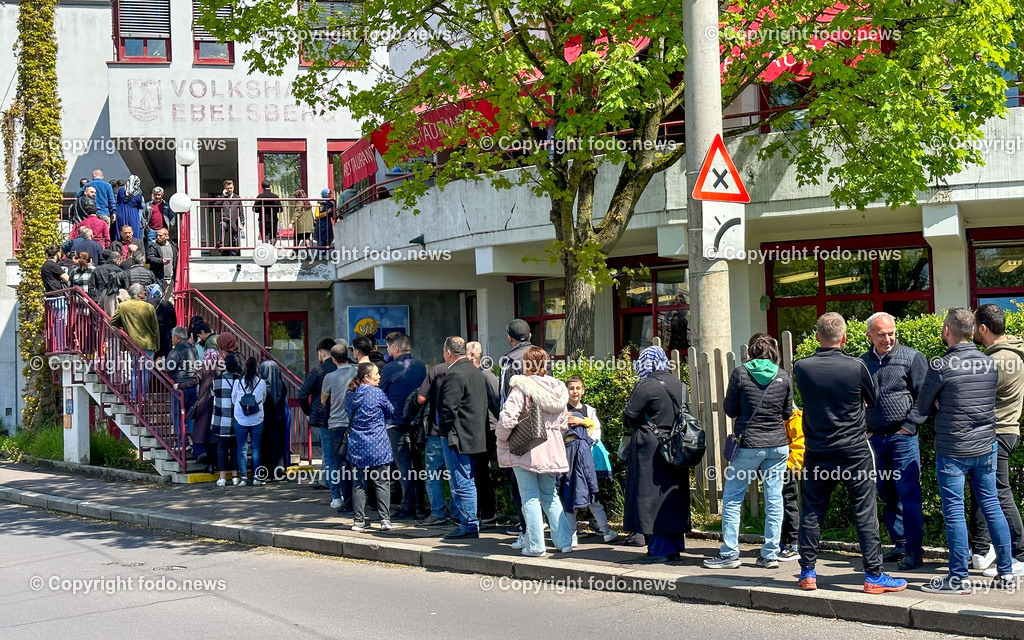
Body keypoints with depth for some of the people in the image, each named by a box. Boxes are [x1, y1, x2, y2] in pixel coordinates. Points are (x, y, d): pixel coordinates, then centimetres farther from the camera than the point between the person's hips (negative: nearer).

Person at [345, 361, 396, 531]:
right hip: (377, 445, -5)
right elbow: (390, 412, 3)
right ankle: (385, 519, -3)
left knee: (359, 483, 8)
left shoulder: (350, 394, 5)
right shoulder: (376, 393, -9)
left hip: (357, 445, 5)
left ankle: (359, 520, 8)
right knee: (381, 482, 1)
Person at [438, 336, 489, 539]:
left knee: (462, 484, -4)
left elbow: (449, 408, -21)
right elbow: (484, 405, 19)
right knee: (467, 482, 16)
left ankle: (469, 526, -1)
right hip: (476, 437, 10)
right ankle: (470, 523, 22)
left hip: (459, 438, -10)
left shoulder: (455, 374, -17)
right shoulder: (476, 372, 13)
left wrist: (445, 431, -8)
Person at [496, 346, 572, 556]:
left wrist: (501, 438, -3)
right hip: (551, 450, 6)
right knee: (550, 495, 16)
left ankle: (535, 545, 2)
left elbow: (508, 418, -19)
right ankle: (564, 540, 15)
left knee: (530, 497, 1)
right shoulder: (557, 388, 6)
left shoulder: (521, 387, -13)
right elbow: (563, 423, 11)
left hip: (525, 448, -6)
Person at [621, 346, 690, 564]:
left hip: (650, 448, -8)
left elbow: (629, 416, -10)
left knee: (651, 497, -2)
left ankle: (659, 550, -3)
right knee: (672, 497, 12)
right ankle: (675, 547, 17)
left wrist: (641, 425, 9)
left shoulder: (647, 386, -14)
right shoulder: (678, 384, 10)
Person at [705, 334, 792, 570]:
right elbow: (787, 413, 10)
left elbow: (729, 410, 0)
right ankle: (770, 554, 10)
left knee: (732, 498, 5)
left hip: (748, 445, -3)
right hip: (778, 445, 3)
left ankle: (729, 553, 5)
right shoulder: (783, 376, 2)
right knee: (774, 499, 8)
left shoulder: (740, 373, -6)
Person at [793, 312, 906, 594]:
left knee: (812, 512, 11)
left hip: (817, 452, 3)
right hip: (854, 452, -2)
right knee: (865, 513, 4)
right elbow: (873, 401, 5)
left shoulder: (802, 368, -7)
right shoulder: (856, 367, -12)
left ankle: (807, 573, 16)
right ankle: (874, 576, 6)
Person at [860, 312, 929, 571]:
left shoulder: (911, 357, -2)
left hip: (903, 436, -4)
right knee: (886, 495, 9)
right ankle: (900, 546, 20)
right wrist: (864, 430, 7)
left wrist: (909, 426, -8)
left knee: (908, 494, -7)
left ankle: (915, 551, -1)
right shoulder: (862, 362, 9)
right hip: (875, 438, 4)